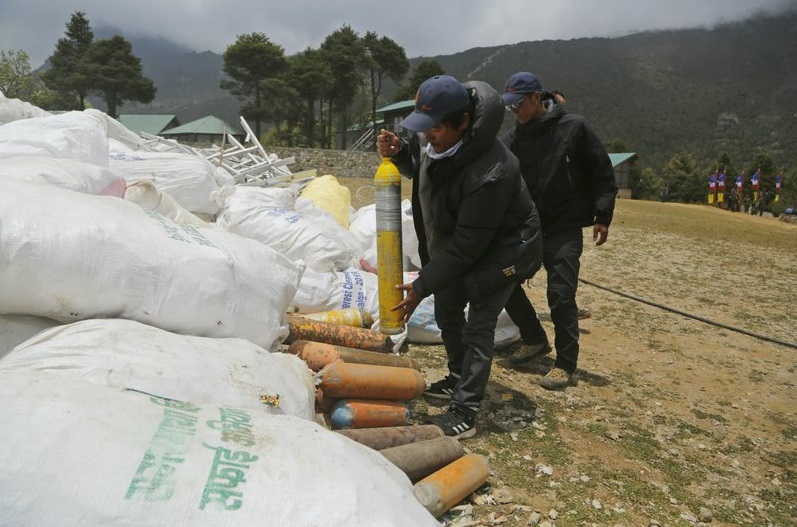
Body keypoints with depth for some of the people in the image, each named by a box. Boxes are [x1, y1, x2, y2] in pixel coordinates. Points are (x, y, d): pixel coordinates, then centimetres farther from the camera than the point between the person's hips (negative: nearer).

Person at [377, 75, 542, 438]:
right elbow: (417, 166, 9)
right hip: (456, 240, 9)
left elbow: (467, 245, -34)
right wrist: (398, 152, -15)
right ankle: (458, 380, 38)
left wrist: (422, 286, -28)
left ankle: (464, 413, -1)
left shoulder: (491, 172, -39)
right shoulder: (432, 139, -15)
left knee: (479, 324, -10)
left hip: (503, 248, -8)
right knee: (446, 310, 16)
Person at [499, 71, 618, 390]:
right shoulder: (512, 139, 2)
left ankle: (565, 364, 8)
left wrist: (603, 216, -5)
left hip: (565, 229, -4)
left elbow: (602, 173, -2)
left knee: (561, 294, -9)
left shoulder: (574, 128, -6)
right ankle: (535, 340, 27)